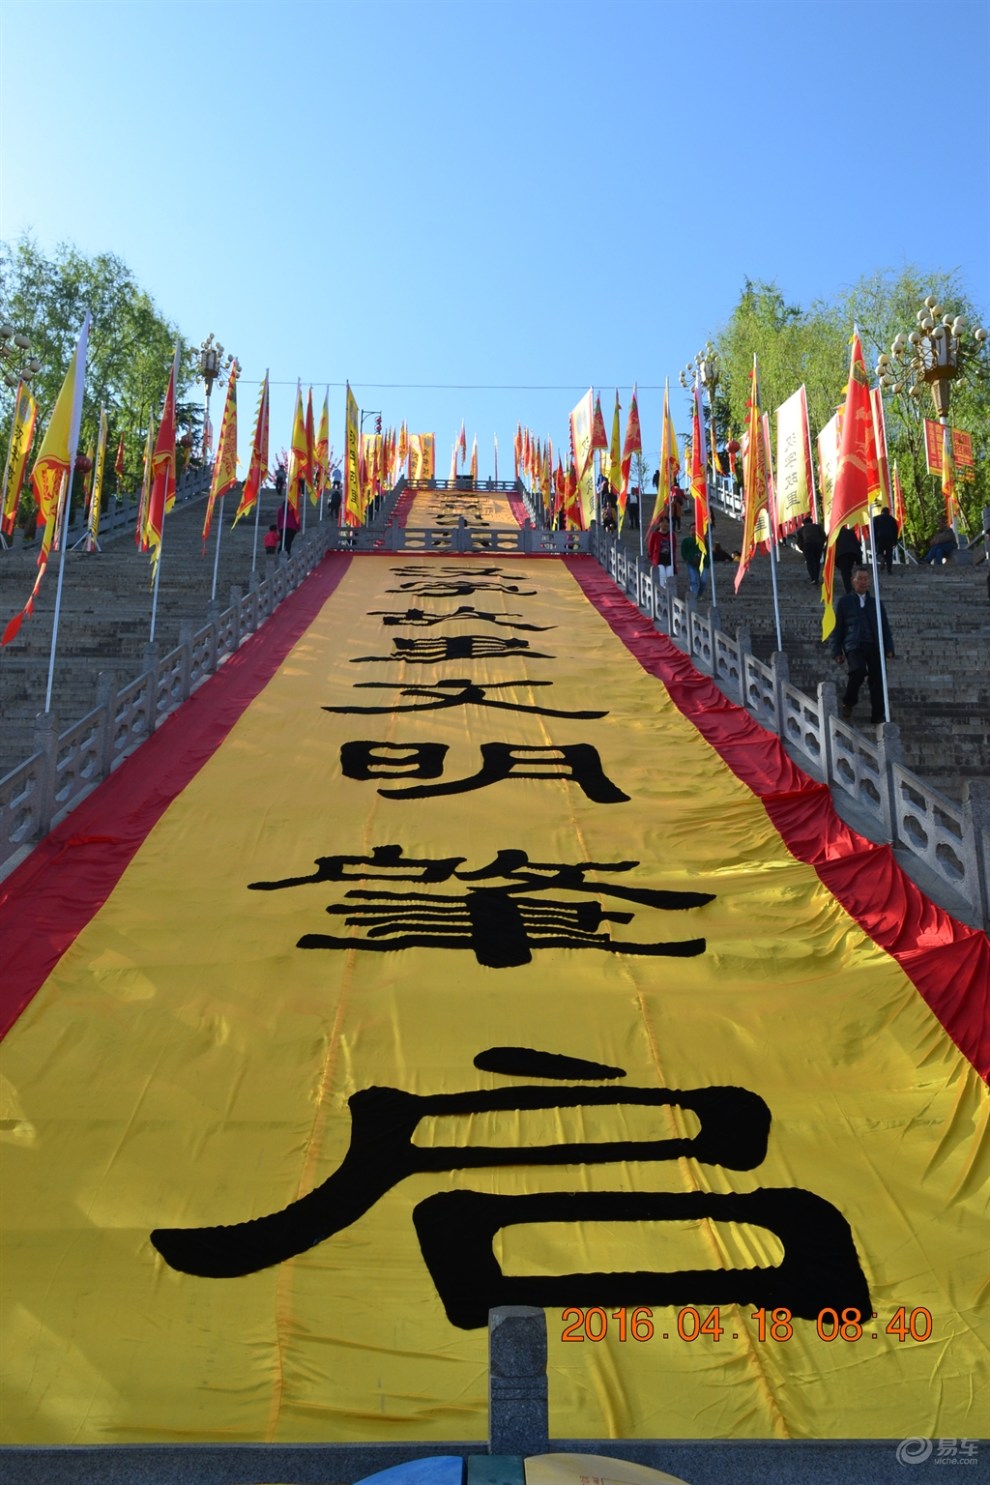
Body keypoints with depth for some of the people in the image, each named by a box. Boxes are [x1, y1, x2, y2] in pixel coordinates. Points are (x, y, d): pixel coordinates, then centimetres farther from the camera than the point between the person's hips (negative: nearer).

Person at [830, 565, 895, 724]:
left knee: (877, 678, -6)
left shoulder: (876, 602, 20)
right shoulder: (845, 601, 11)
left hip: (875, 645, 3)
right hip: (854, 645, -3)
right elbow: (837, 628, 9)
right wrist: (837, 652, 1)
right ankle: (848, 702, -3)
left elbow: (885, 627, 18)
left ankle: (878, 715, 4)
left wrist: (889, 648, 6)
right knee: (859, 670, -28)